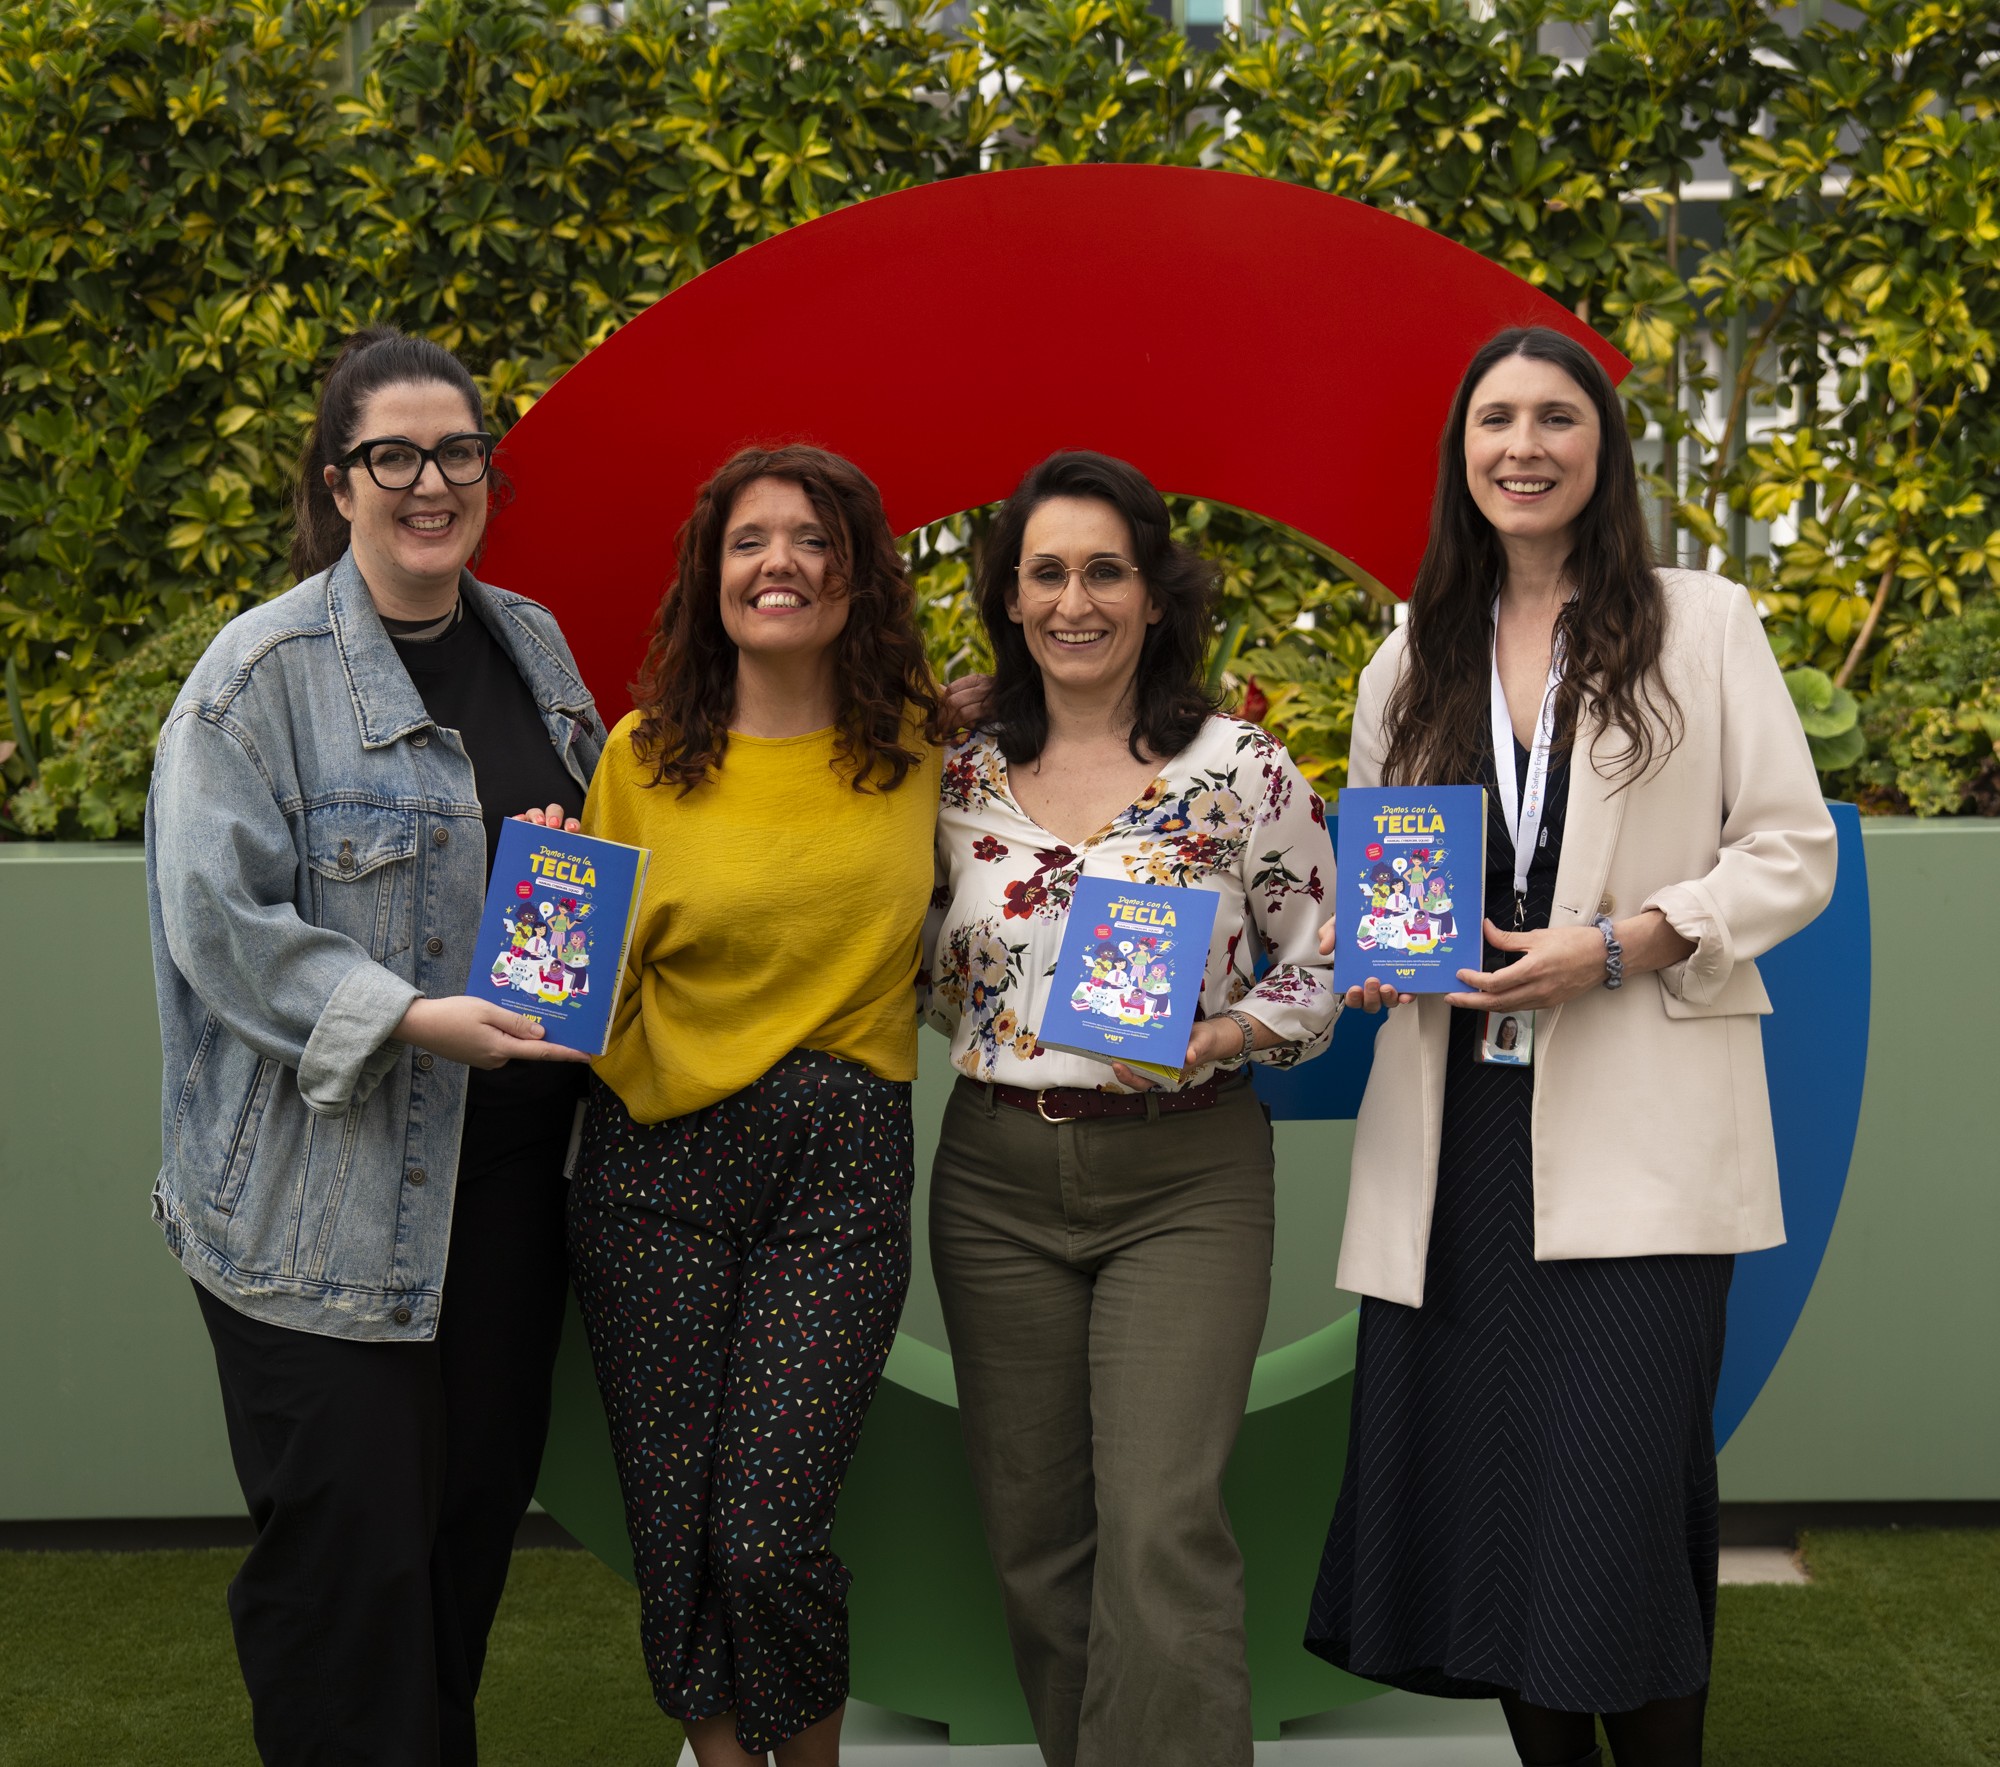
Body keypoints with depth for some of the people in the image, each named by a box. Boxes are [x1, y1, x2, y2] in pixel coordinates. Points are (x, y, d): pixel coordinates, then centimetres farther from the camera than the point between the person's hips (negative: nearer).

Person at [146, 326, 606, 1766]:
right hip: (326, 1191, -6)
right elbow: (221, 918, -14)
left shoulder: (532, 643, 11)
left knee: (481, 1499, 15)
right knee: (352, 1536, -1)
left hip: (507, 1156, 6)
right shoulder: (265, 671, -9)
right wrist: (408, 1020, -22)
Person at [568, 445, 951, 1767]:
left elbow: (957, 939, 22)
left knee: (770, 1531, -8)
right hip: (661, 1160, 1)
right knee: (674, 1522, 4)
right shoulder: (644, 757, 5)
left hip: (844, 1164, -1)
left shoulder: (922, 753, 5)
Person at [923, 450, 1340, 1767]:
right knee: (1035, 1532, 9)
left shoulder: (1241, 770, -4)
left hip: (1183, 1178, -3)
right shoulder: (960, 779, 6)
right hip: (998, 1176, 4)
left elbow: (1325, 966, 0)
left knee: (1162, 1532, -12)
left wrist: (1213, 1041, -15)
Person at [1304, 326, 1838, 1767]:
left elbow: (1795, 854, -1)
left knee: (1620, 1492, -9)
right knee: (1480, 1481, 5)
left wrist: (1615, 947, -14)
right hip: (1460, 1121, 4)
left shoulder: (1702, 624, 3)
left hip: (1637, 1127, -4)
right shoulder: (1413, 661, 15)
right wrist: (1380, 958, -1)